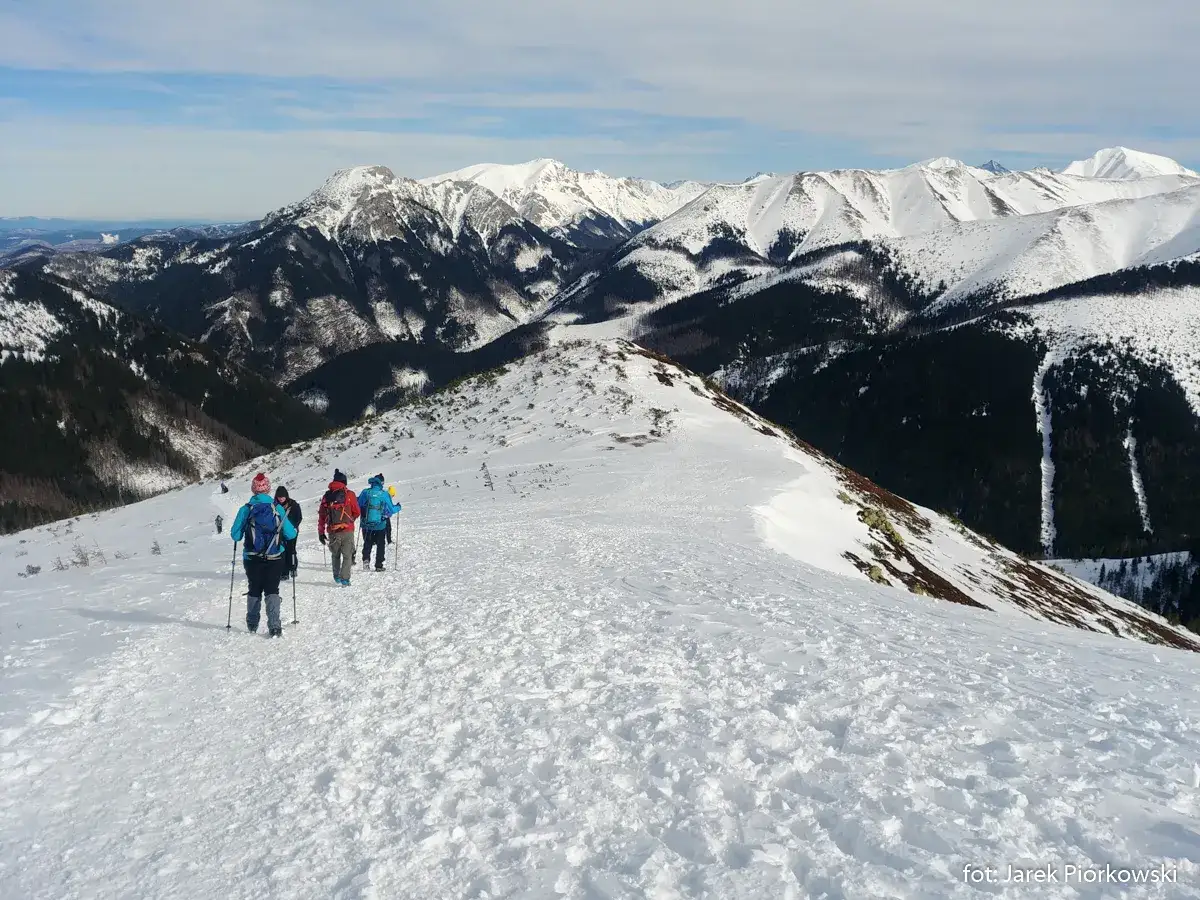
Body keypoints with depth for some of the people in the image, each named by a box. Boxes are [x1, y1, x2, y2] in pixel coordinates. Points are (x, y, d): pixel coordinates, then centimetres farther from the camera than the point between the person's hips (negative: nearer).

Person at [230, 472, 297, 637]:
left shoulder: (246, 509, -7)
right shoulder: (278, 508, -7)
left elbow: (235, 535, -4)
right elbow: (290, 534, -6)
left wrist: (242, 532, 18)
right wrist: (295, 530, 16)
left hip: (252, 559, 1)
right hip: (275, 558, -1)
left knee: (254, 591, 18)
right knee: (272, 590, 5)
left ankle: (252, 625, 30)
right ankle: (274, 627, -11)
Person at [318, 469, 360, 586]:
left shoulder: (327, 496, 5)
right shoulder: (349, 494, -3)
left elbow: (321, 515, 5)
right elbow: (356, 513, 3)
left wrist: (321, 532, 11)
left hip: (332, 531, 3)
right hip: (347, 530, -3)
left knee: (335, 555, 21)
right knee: (347, 555, 3)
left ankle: (336, 576, 21)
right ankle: (345, 578, -7)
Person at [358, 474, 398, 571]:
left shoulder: (365, 493, -4)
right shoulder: (384, 494, -8)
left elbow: (358, 507, 4)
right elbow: (390, 510, -1)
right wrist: (398, 507, 20)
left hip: (366, 524, 1)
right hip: (380, 525, -1)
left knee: (367, 543, 17)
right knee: (380, 545, 13)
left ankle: (366, 559, -6)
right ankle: (378, 565, 11)